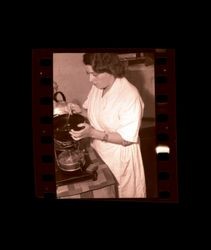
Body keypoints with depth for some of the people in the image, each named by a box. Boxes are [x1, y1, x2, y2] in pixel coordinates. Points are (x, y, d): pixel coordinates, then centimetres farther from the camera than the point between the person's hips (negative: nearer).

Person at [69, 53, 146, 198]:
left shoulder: (130, 96, -28)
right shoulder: (97, 87, -6)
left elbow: (126, 138, -26)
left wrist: (93, 133, -32)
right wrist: (81, 110, -11)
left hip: (120, 156, -6)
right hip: (100, 152, 6)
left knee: (122, 193, 15)